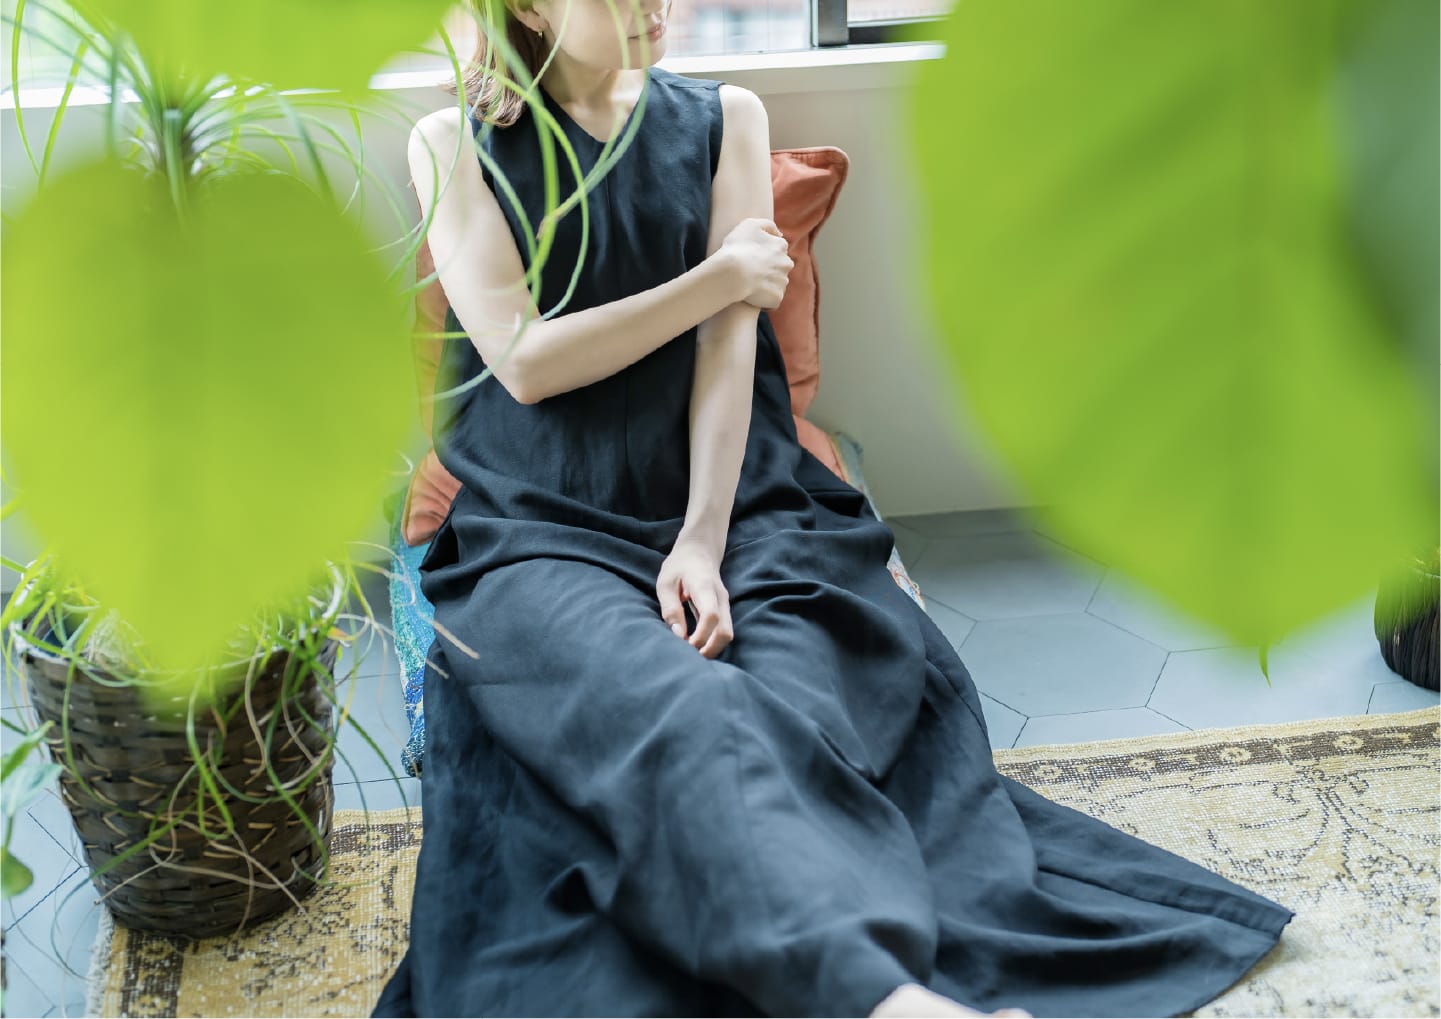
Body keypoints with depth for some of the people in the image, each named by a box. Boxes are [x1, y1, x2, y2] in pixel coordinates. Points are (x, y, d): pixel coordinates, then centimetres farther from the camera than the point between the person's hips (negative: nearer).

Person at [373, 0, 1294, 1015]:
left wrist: (704, 540, -9)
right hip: (548, 531, -3)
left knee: (792, 714, -30)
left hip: (730, 506, 3)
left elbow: (729, 340, 4)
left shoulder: (723, 119, 16)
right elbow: (523, 359, -2)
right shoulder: (457, 146, 10)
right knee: (677, 712, -35)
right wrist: (719, 278, 1)